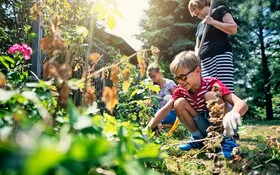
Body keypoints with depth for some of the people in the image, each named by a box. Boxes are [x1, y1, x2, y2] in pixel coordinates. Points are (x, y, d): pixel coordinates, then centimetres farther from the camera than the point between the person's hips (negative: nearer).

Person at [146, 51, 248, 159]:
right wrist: (147, 129, -28)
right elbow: (165, 110, -14)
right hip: (205, 127, 5)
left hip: (222, 126, -4)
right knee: (179, 103, -16)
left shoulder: (211, 84, -23)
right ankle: (198, 138, 1)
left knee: (210, 95, -30)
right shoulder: (181, 90, -7)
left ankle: (228, 140, -17)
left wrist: (233, 114, -59)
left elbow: (242, 104, -35)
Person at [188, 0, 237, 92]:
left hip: (221, 56, -6)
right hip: (204, 61, 7)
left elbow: (233, 29, -6)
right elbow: (197, 46, 24)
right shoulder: (200, 25, 25)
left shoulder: (220, 11, 7)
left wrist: (212, 22, -9)